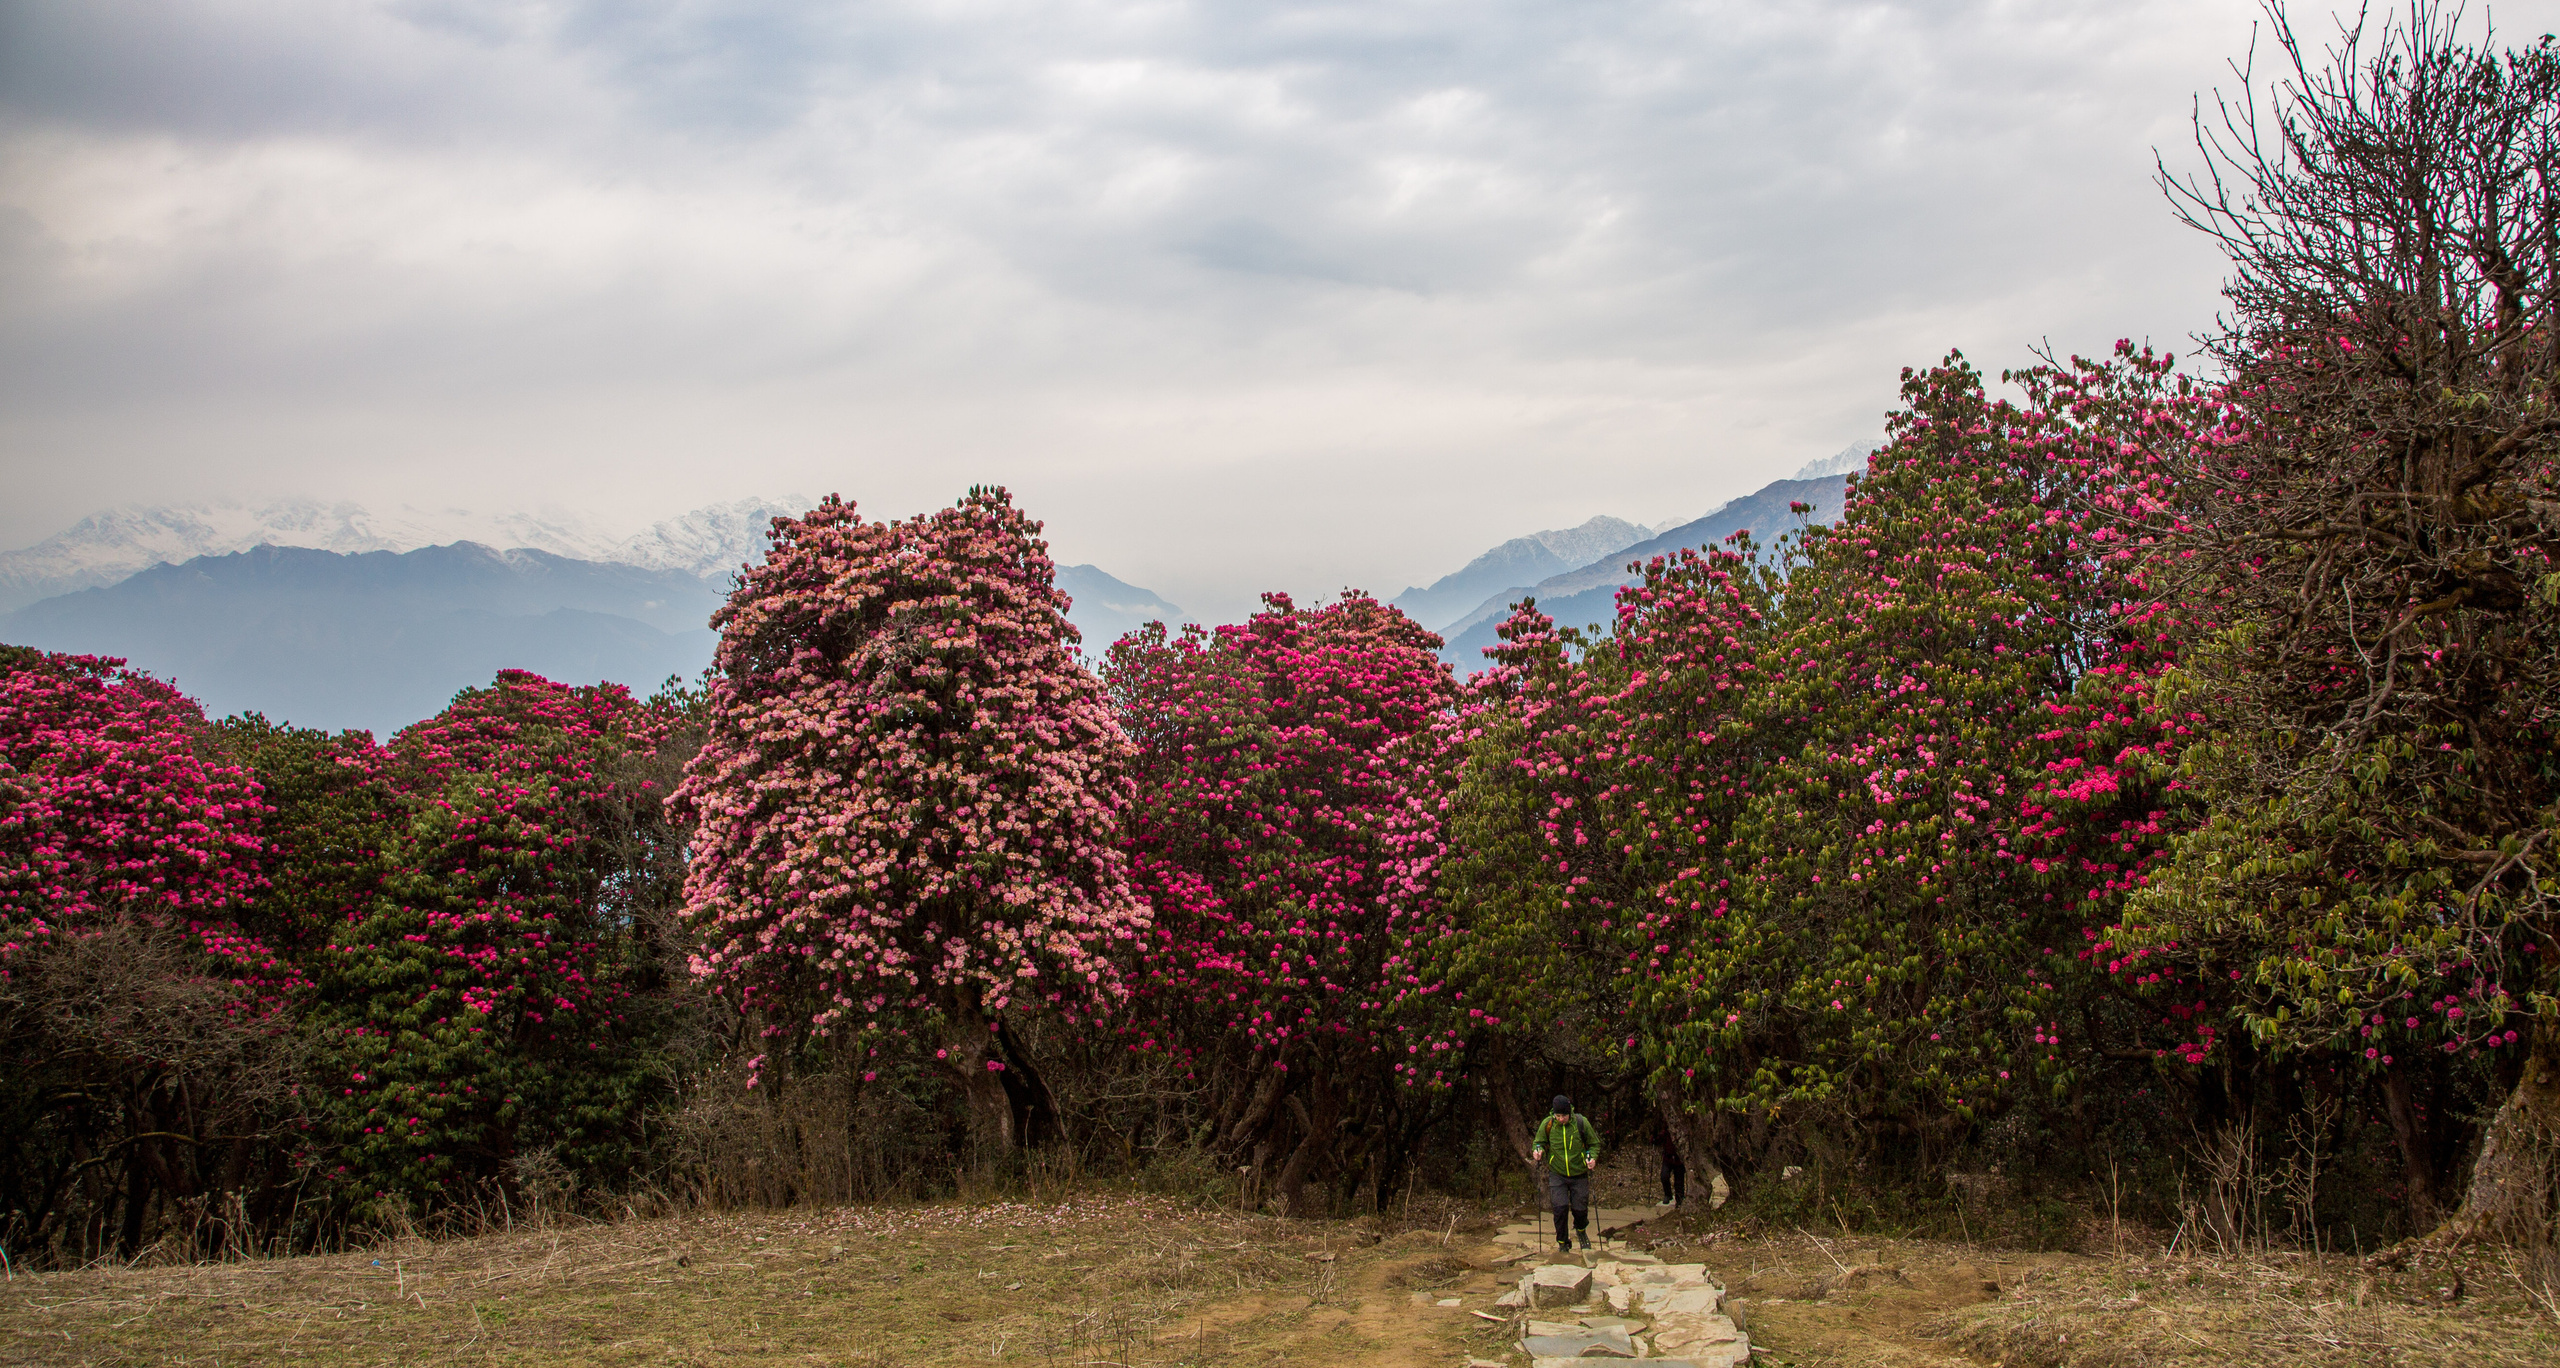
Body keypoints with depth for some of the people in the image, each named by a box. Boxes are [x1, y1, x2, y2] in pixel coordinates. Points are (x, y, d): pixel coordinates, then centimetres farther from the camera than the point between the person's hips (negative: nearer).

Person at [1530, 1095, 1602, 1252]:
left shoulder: (1581, 1123, -11)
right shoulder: (1547, 1124, -9)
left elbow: (1594, 1144, 3)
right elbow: (1538, 1142, 8)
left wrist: (1592, 1157, -16)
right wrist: (1538, 1150, -15)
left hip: (1579, 1174, 0)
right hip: (1557, 1174, 0)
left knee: (1580, 1209, 7)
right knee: (1560, 1208, -12)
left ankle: (1581, 1230, 42)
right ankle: (1562, 1243, 7)